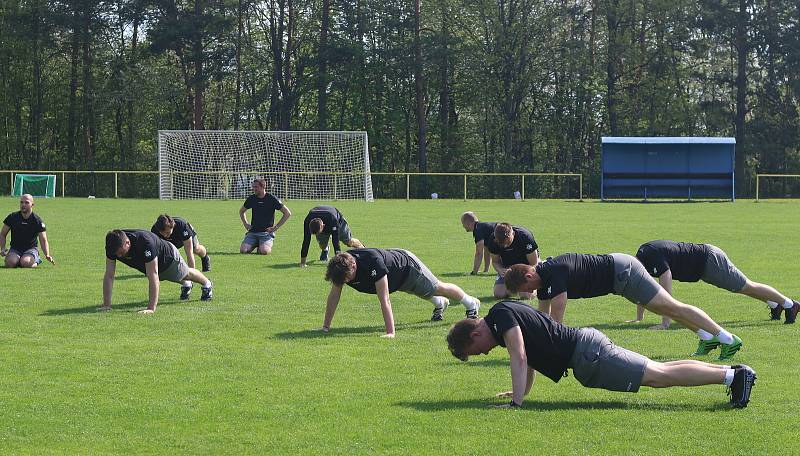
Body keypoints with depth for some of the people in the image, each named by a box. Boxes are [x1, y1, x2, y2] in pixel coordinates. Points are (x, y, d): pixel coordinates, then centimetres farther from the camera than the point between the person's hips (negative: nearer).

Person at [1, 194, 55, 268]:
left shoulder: (37, 221, -6)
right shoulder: (12, 217, -2)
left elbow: (43, 241, -7)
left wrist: (47, 255, -25)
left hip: (31, 249, -1)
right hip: (15, 249, 1)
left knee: (26, 263, -34)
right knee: (10, 263, -31)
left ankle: (36, 261, 1)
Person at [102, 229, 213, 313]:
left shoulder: (145, 242, -51)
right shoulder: (113, 246, -36)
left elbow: (153, 276, -52)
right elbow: (109, 276, -31)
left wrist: (151, 308, -55)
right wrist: (106, 305, -36)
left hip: (168, 258, -4)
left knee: (186, 273, 28)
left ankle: (207, 284, 60)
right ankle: (186, 285, 69)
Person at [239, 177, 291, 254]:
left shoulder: (272, 199, -5)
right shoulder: (251, 199, 7)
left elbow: (287, 213, -3)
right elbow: (241, 211, 28)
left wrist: (276, 227, -6)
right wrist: (245, 224, 13)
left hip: (267, 232, -4)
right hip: (253, 231, 4)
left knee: (264, 251, -30)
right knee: (243, 250, -19)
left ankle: (268, 245, 8)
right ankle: (254, 245, 14)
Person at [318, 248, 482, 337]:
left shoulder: (373, 263, -49)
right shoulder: (340, 266, -31)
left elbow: (384, 300, -49)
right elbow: (334, 294, -21)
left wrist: (390, 332, -50)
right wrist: (326, 326, -22)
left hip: (408, 267, -6)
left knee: (437, 288, 17)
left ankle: (471, 303, 44)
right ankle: (440, 303, 67)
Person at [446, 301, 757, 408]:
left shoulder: (501, 315, -12)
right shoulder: (510, 314, 18)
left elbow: (519, 358, -22)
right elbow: (529, 359, 32)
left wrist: (516, 403, -24)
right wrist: (523, 391, 35)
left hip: (588, 356, -9)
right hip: (585, 346, 9)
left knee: (660, 376, -10)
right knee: (659, 371, 10)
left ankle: (733, 375, -12)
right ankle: (733, 372, 10)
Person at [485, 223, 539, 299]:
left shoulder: (525, 237, -31)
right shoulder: (492, 241, -22)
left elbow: (533, 264, -21)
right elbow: (495, 261, -4)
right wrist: (500, 270, -27)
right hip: (507, 267, 3)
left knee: (525, 295, -23)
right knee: (499, 294, -15)